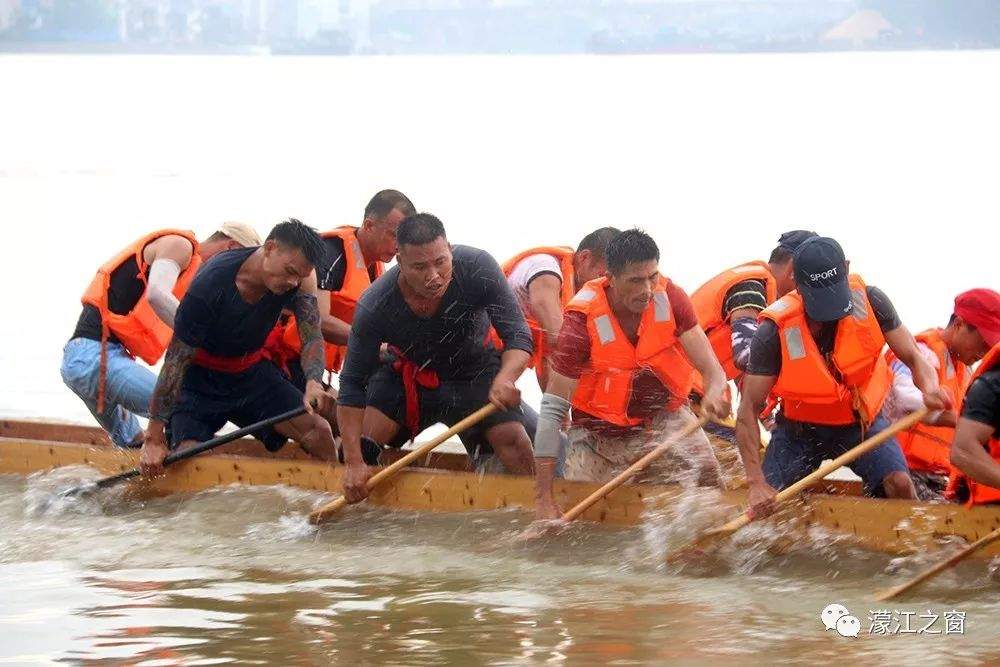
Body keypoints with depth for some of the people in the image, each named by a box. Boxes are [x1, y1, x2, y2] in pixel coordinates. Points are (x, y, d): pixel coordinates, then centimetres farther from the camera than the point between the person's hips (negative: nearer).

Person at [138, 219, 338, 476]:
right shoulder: (210, 286, -30)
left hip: (252, 372, 5)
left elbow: (312, 338, -17)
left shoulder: (300, 277, -15)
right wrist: (154, 440, -28)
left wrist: (313, 382, -42)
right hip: (200, 381, -5)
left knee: (318, 431, -10)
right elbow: (176, 362, -27)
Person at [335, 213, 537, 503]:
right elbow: (352, 384, -25)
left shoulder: (477, 268, -31)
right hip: (406, 373, 0)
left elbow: (518, 336, -28)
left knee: (511, 438, -20)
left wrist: (504, 380, -51)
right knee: (357, 444, -15)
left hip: (473, 369, 0)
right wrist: (354, 463, -31)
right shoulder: (375, 307, -31)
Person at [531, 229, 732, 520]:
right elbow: (552, 411, -25)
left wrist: (714, 390, -46)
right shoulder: (583, 321, -25)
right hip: (600, 428, -2)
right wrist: (544, 499, -30)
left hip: (663, 417, 2)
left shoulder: (670, 297, -16)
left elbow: (710, 367, -17)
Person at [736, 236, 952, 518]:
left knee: (898, 484, -24)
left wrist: (930, 389, -38)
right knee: (763, 508, -9)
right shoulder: (774, 333, -24)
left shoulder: (870, 301, -18)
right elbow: (748, 412, -22)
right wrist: (756, 483, -31)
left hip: (861, 421, 1)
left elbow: (914, 359, -12)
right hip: (800, 428, -1)